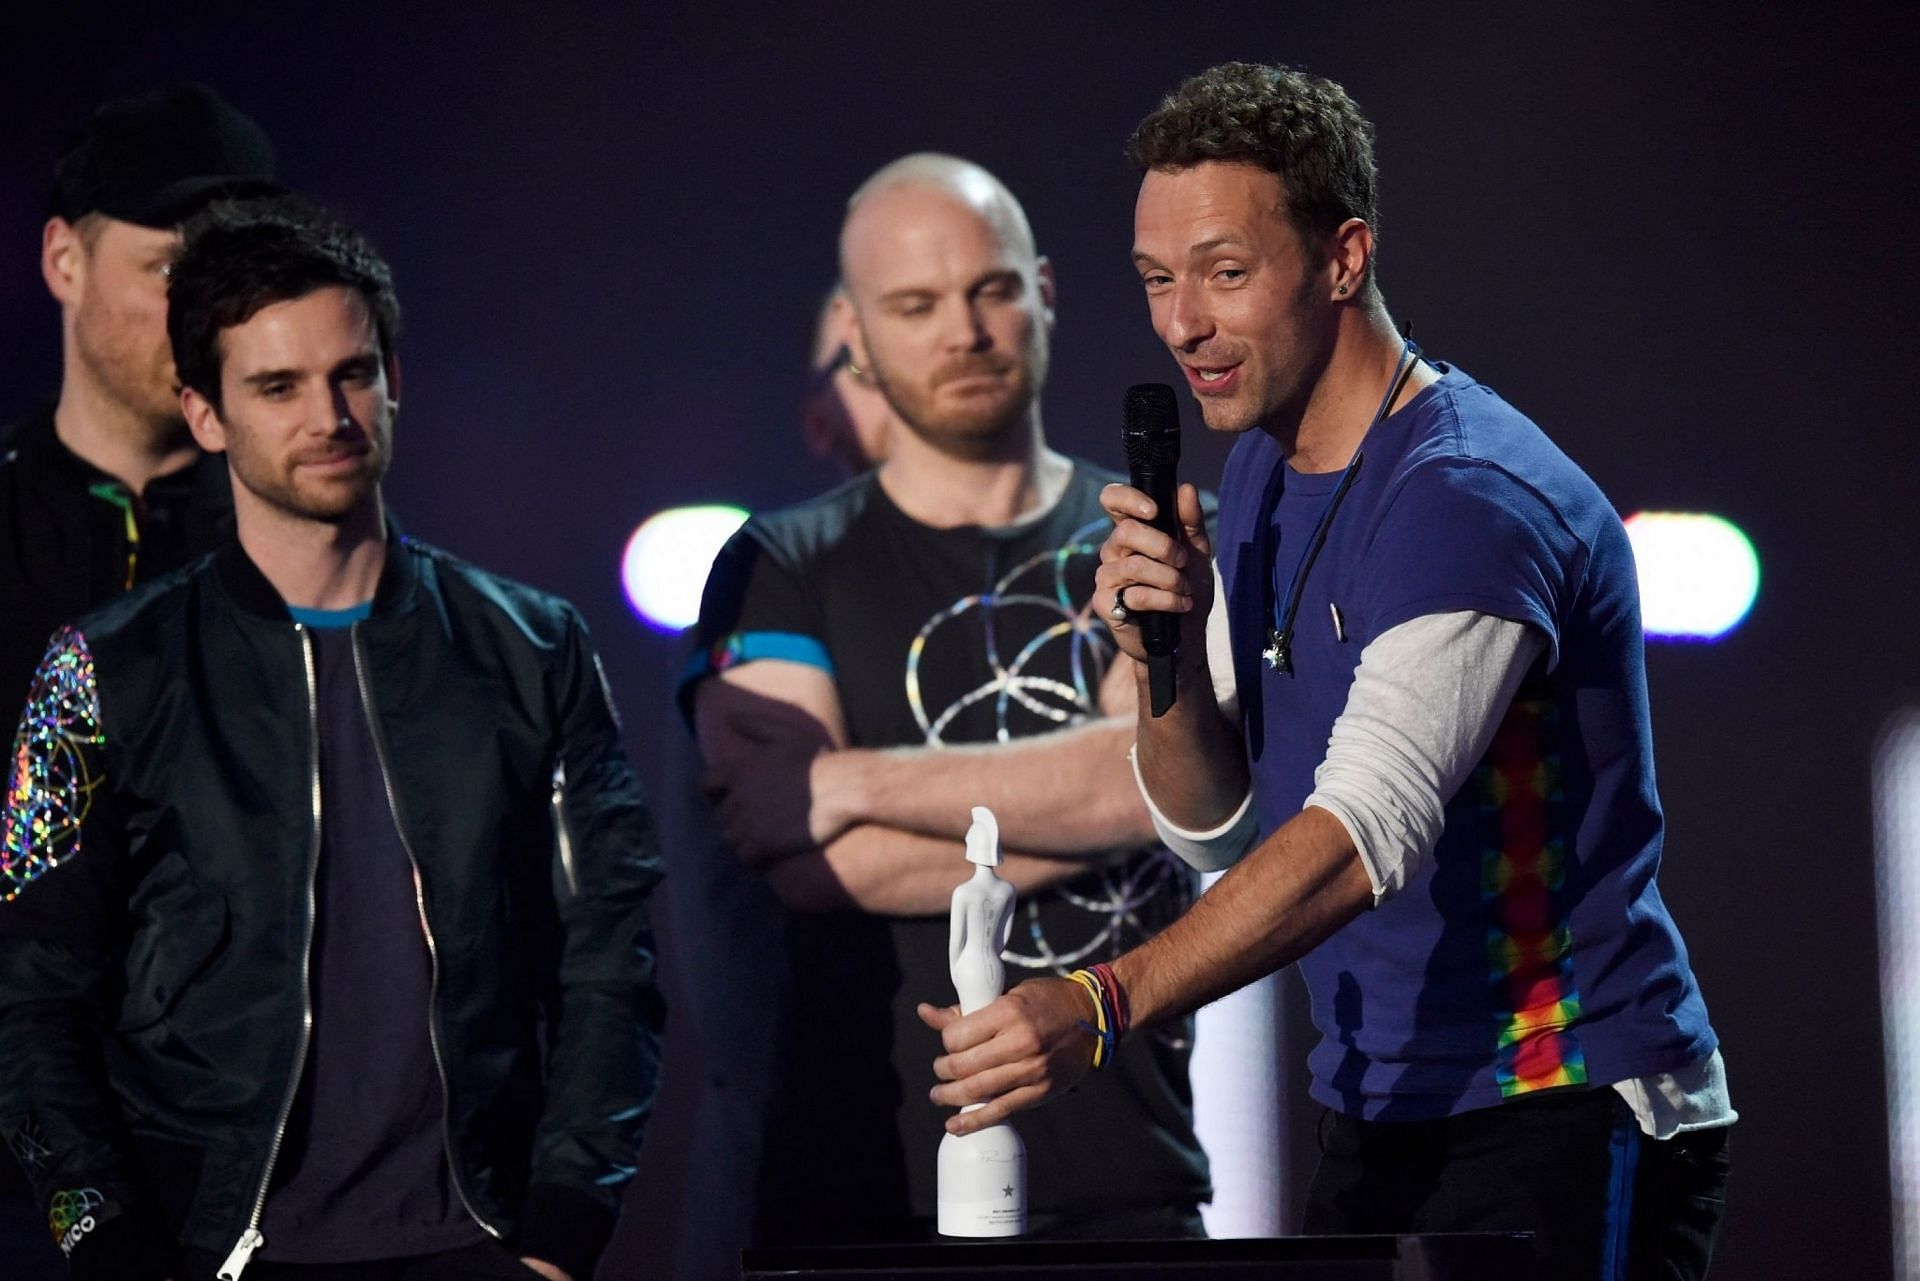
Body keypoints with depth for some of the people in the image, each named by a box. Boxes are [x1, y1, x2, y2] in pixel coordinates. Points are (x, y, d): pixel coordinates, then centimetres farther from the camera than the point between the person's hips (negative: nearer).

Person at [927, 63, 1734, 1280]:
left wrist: (1101, 1007, -42)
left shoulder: (1471, 500, -20)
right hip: (1382, 1128, 8)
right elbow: (1211, 822, 11)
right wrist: (1166, 653, -11)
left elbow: (1365, 831, -32)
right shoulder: (1264, 474, 10)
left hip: (1565, 1133, -8)